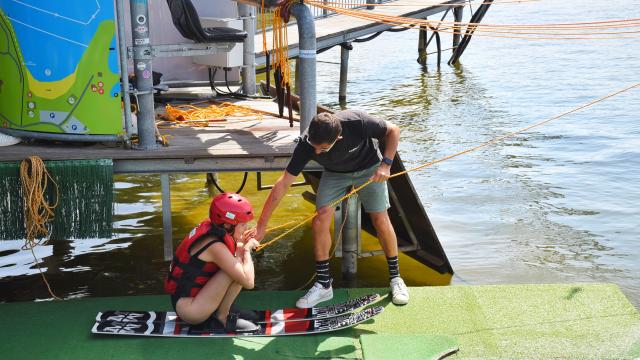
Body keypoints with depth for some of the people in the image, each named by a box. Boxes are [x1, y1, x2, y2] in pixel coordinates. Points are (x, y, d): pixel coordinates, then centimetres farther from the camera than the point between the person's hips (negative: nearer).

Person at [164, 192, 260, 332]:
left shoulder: (208, 227, -2)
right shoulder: (215, 247, -25)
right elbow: (248, 282, -27)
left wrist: (242, 244, -6)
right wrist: (247, 249, -13)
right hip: (188, 309, -9)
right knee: (237, 269, -23)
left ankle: (217, 310, 4)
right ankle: (222, 317, -5)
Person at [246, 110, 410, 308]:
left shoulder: (357, 122, -39)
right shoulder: (306, 144, -32)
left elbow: (393, 130, -19)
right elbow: (283, 184, -27)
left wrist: (386, 164, -28)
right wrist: (261, 226, -27)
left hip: (369, 167, -1)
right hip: (335, 173, 2)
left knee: (380, 220, -8)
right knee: (320, 220, -13)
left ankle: (395, 277, 13)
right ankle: (323, 284, 0)